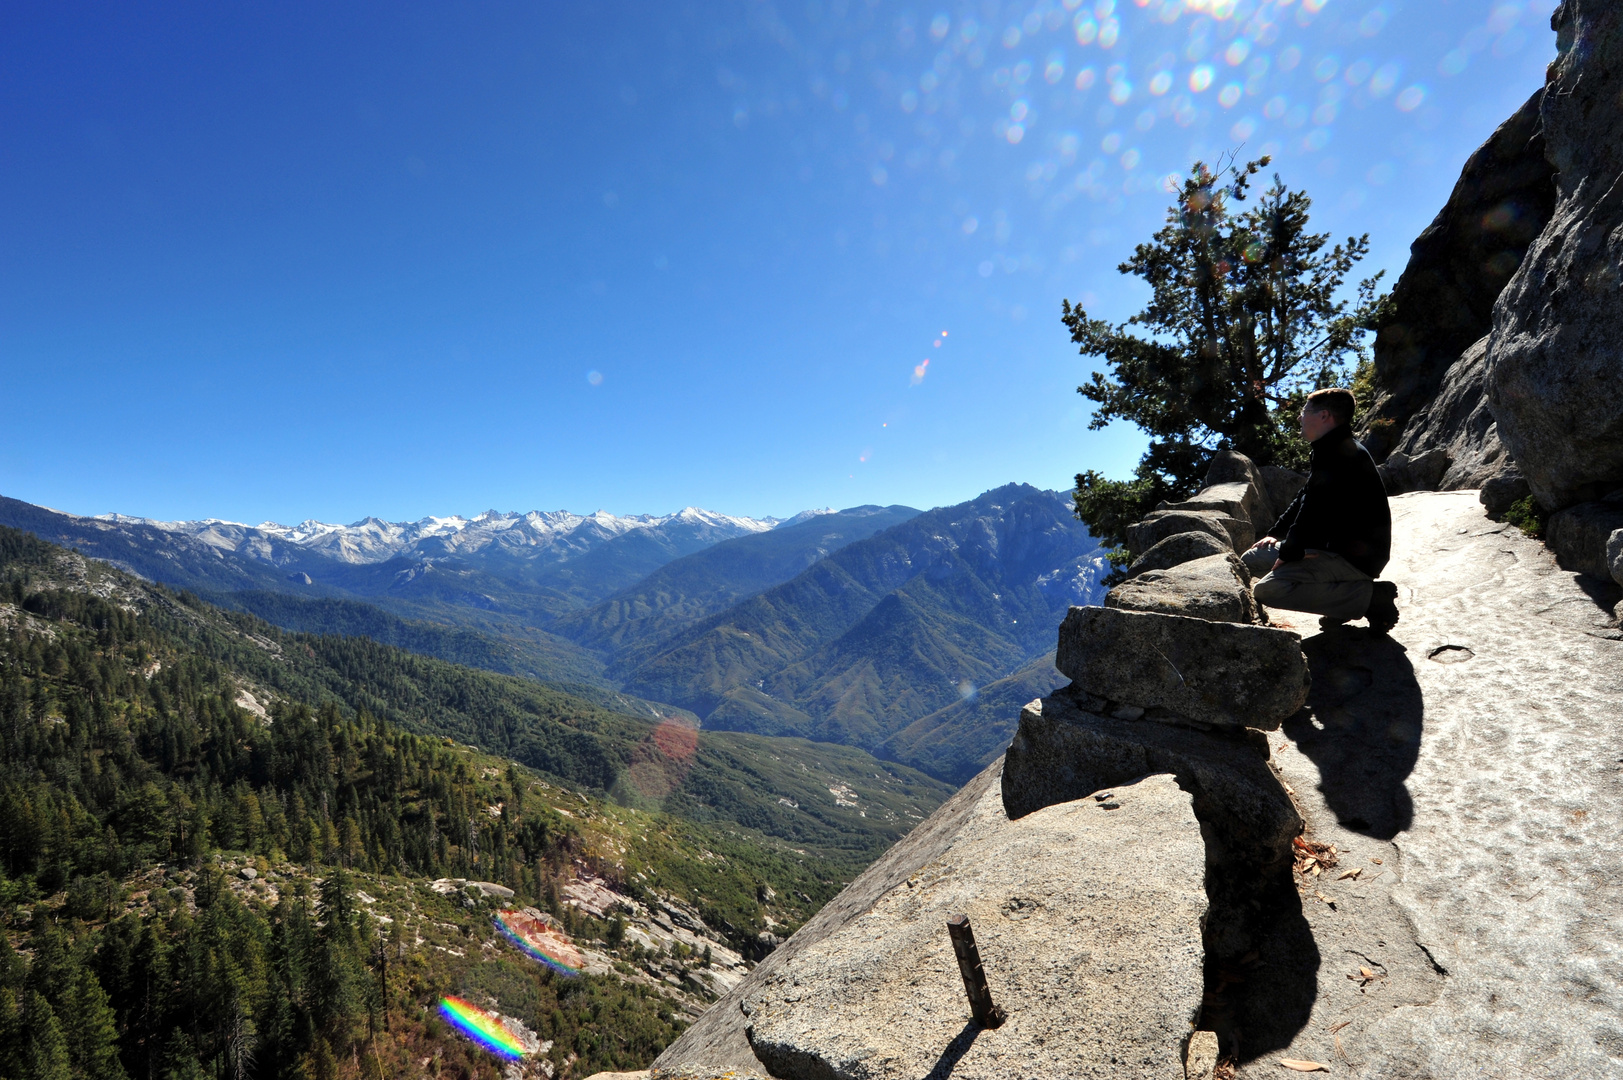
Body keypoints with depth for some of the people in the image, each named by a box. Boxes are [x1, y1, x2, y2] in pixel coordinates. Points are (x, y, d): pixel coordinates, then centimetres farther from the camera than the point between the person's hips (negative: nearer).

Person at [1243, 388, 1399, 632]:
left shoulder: (1340, 454, -20)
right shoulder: (1335, 450, 15)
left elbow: (1314, 513, -25)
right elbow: (1305, 500, 21)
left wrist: (1287, 554, -14)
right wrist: (1276, 533, 12)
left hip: (1355, 557, -11)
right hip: (1335, 547, 11)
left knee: (1267, 590, -27)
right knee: (1252, 559, 14)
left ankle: (1372, 596, -12)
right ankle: (1341, 599, 8)